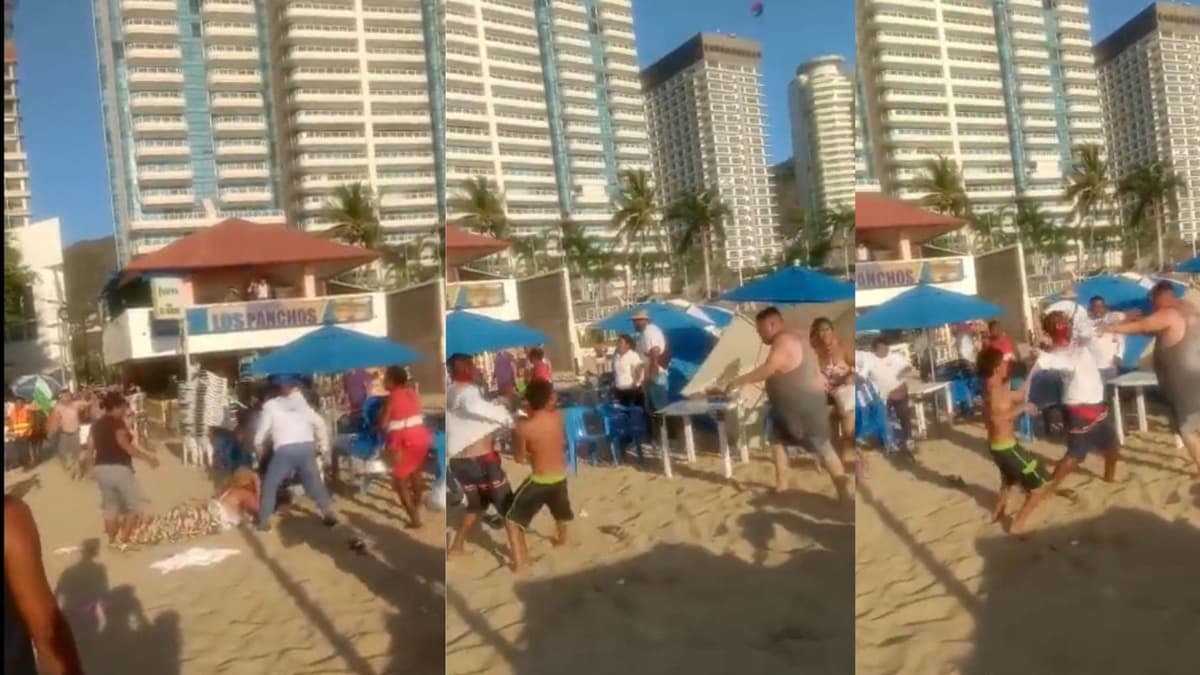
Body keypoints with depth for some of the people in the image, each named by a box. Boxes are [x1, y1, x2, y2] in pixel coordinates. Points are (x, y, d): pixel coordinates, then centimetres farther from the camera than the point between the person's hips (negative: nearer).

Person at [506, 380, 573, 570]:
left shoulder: (524, 427, -23)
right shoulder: (558, 416, -12)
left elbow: (519, 458, -10)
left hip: (540, 480, -5)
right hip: (560, 475, 5)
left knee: (513, 516, 12)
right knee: (560, 510, 34)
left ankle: (520, 559, 8)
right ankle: (562, 539, 59)